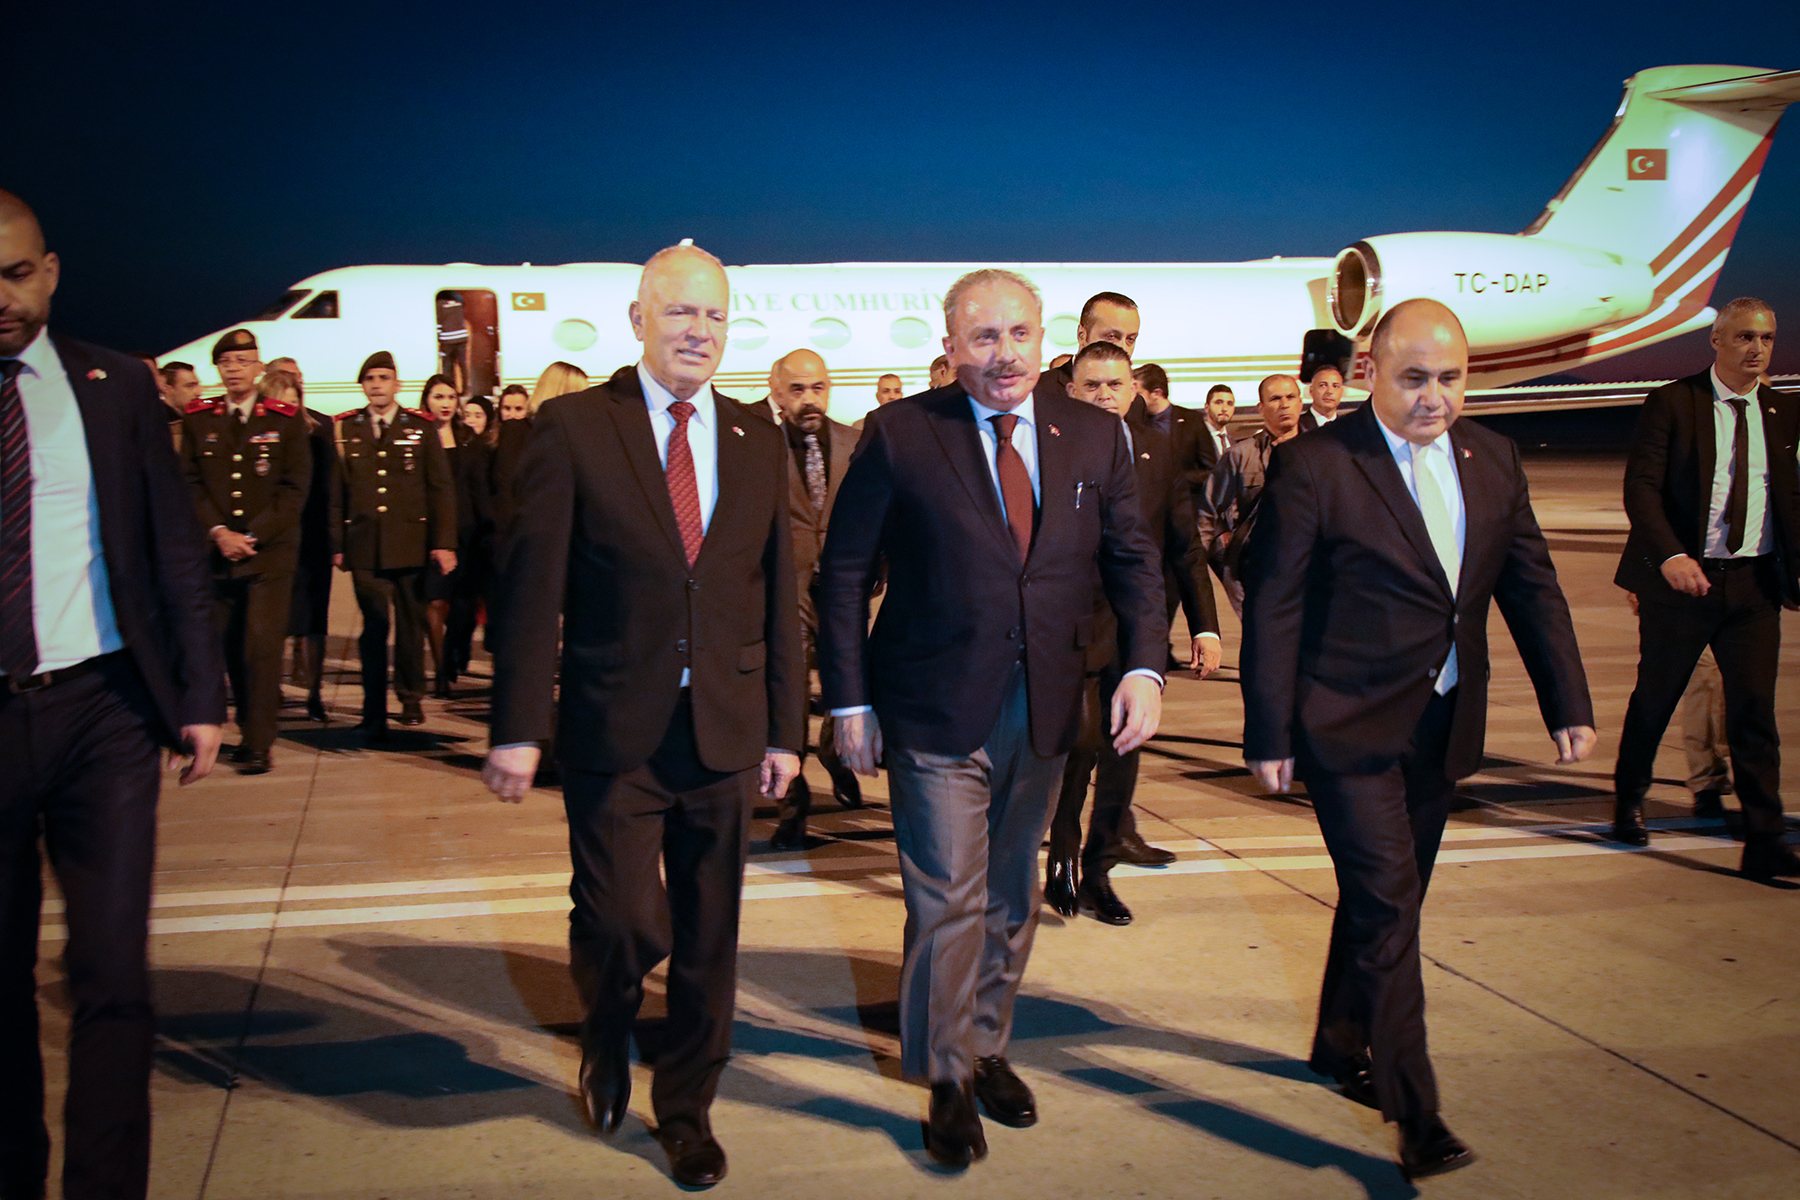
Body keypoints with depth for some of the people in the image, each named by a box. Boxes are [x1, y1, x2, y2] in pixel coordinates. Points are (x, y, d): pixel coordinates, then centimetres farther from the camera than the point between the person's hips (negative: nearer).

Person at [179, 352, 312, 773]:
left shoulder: (286, 419, 3)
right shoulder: (199, 421, 10)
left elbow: (295, 487, -1)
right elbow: (190, 483, 6)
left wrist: (252, 536, -9)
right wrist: (218, 532, -9)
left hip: (271, 551, -3)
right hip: (217, 552, 3)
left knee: (262, 646, -10)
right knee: (231, 649, 5)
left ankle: (259, 744, -5)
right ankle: (250, 732, 19)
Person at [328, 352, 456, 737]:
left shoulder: (420, 428, 6)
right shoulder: (344, 429, 8)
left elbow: (441, 488, 5)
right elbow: (335, 492, 9)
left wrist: (444, 542, -2)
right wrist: (336, 544, 5)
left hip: (411, 543, 0)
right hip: (364, 544, 0)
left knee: (411, 623, 8)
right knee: (374, 627, -4)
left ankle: (411, 698, 27)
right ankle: (374, 713, 2)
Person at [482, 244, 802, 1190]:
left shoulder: (759, 441, 7)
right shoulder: (572, 427, -3)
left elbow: (778, 594, 9)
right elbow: (531, 587, -6)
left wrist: (784, 729, 7)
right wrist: (517, 728, -10)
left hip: (725, 730, 3)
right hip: (614, 731, -3)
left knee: (708, 938, 11)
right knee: (624, 925, -5)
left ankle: (687, 1106, 33)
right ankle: (607, 1038, 31)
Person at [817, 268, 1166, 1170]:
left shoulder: (1094, 436, 4)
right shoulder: (899, 435, -6)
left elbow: (1132, 559, 7)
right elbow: (844, 572, -4)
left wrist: (1144, 666, -8)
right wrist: (850, 701, -7)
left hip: (1045, 712, 4)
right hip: (936, 710, -4)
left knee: (1012, 893, 16)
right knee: (947, 899, 1)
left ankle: (988, 1048, 36)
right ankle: (949, 1078, 20)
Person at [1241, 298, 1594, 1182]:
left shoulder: (1491, 459, 5)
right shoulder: (1314, 465, -14)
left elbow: (1531, 585, 11)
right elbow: (1272, 607, -11)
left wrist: (1568, 704, 6)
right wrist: (1269, 735, -11)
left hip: (1443, 726, 6)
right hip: (1350, 725, -6)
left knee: (1386, 900, 18)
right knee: (1387, 908, -7)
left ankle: (1341, 1045, 38)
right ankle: (1417, 1116, 2)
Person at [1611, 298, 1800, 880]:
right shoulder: (1671, 403, -4)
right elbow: (1640, 487, -11)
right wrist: (1670, 555, -25)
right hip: (1683, 576, -3)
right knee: (1654, 698, 10)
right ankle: (1628, 801, 32)